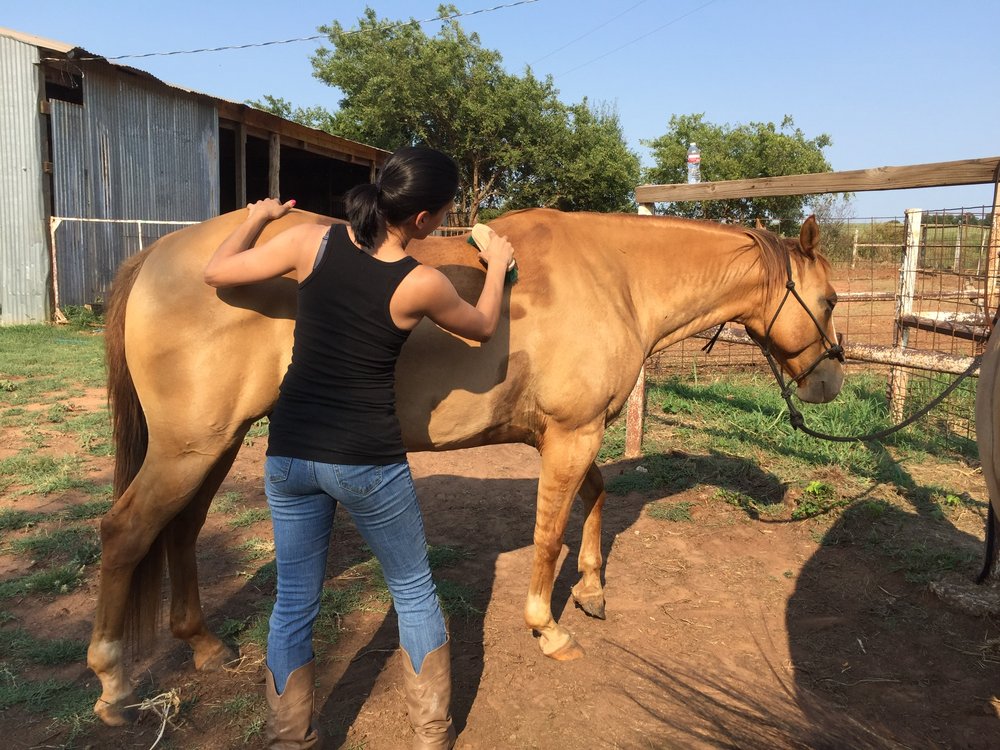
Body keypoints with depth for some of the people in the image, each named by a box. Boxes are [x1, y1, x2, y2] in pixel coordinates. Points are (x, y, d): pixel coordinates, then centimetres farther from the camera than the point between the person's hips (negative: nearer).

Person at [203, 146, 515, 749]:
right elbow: (484, 328, 6)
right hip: (368, 461, -3)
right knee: (415, 594, 19)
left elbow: (217, 273, 6)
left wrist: (258, 217, 22)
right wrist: (497, 266, 23)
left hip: (291, 452, 4)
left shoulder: (313, 241, -6)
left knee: (294, 604, 19)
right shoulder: (422, 285, -13)